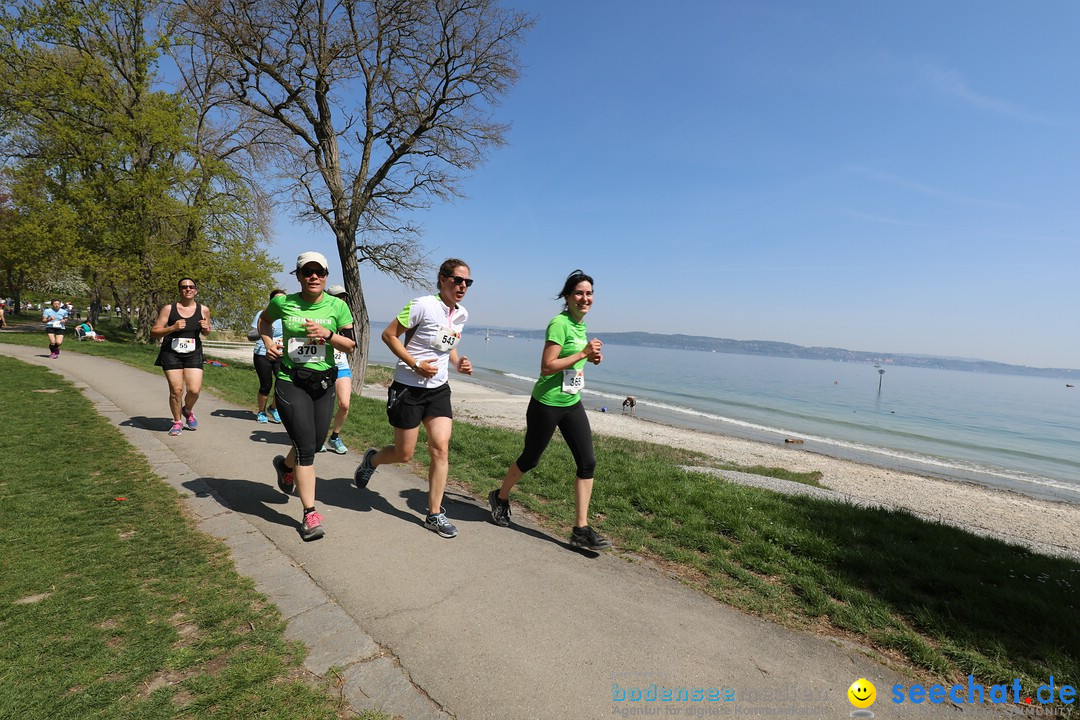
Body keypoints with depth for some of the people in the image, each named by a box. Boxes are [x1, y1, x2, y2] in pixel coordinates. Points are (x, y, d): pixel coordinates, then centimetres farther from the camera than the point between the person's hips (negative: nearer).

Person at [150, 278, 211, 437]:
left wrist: (206, 329, -5)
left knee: (195, 390, -9)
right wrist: (172, 328, -18)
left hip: (193, 354, 1)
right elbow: (153, 332, -2)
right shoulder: (169, 309, -2)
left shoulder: (204, 310, 3)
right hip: (171, 354, -1)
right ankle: (177, 422, 18)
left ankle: (188, 411, 25)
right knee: (176, 390, -4)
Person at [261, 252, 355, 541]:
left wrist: (327, 334, -20)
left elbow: (350, 346, -2)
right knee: (306, 447, -10)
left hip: (323, 382, 3)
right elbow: (264, 319, 20)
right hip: (290, 382, -2)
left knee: (315, 443, 15)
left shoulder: (337, 306, -2)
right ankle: (310, 514, 3)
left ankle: (285, 465, 52)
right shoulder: (283, 302, -2)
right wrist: (268, 344, 2)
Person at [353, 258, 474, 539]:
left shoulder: (461, 315, 4)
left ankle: (434, 515, 7)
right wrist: (415, 364, -21)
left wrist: (458, 362, 0)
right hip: (408, 388, -5)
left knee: (441, 448, -5)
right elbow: (389, 334, -12)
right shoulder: (423, 305, -17)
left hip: (438, 389, 5)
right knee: (404, 454, 5)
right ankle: (371, 459, 40)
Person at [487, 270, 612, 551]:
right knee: (530, 459, 10)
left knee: (587, 462, -1)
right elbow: (547, 367, -23)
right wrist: (583, 353, -22)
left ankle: (581, 530, 6)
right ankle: (500, 498, 38)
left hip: (572, 403, 8)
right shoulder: (559, 323, -17)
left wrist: (589, 357, 6)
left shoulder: (580, 324, 9)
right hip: (547, 403, -7)